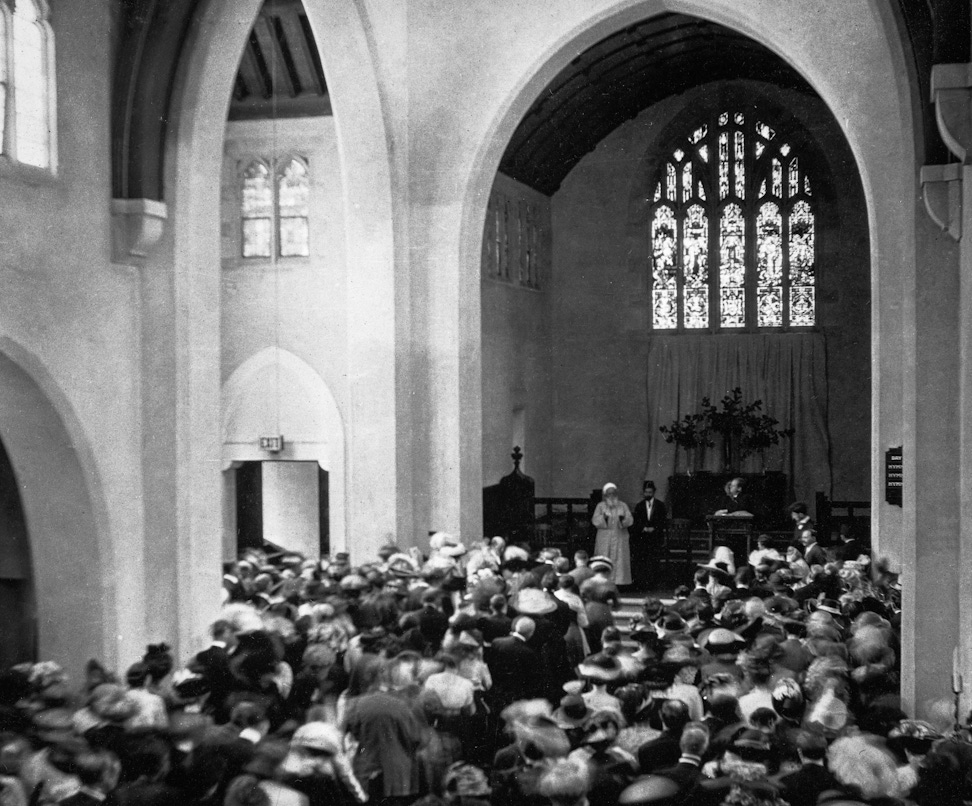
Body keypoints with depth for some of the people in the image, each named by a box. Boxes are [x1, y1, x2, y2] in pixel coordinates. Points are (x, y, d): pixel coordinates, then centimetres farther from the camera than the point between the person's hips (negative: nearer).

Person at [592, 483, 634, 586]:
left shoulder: (623, 505, 11)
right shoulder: (601, 506, 8)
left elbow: (630, 520, 2)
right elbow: (595, 520, -2)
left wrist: (623, 519, -20)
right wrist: (603, 518, -22)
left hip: (620, 538, 1)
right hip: (604, 538, -1)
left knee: (619, 560, -5)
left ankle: (619, 582, -4)